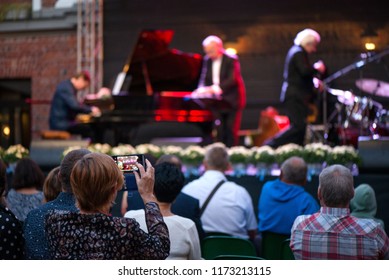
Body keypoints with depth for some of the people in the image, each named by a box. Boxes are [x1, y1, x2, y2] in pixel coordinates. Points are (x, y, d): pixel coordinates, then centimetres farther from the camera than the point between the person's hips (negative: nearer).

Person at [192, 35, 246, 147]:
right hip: (218, 101, 5)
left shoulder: (231, 60, -12)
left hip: (231, 101, -5)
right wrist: (201, 90, -18)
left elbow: (232, 80, -23)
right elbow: (204, 78, 4)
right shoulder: (208, 60, 5)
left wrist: (214, 88, -33)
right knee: (220, 131, 3)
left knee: (231, 130, -5)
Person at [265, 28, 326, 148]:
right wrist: (317, 68, -8)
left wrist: (313, 80, 14)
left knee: (298, 127, 9)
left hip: (294, 96, 11)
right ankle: (270, 145, -16)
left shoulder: (295, 51, 19)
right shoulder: (299, 53, -12)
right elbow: (305, 71, -26)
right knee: (299, 126, -14)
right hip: (296, 96, -11)